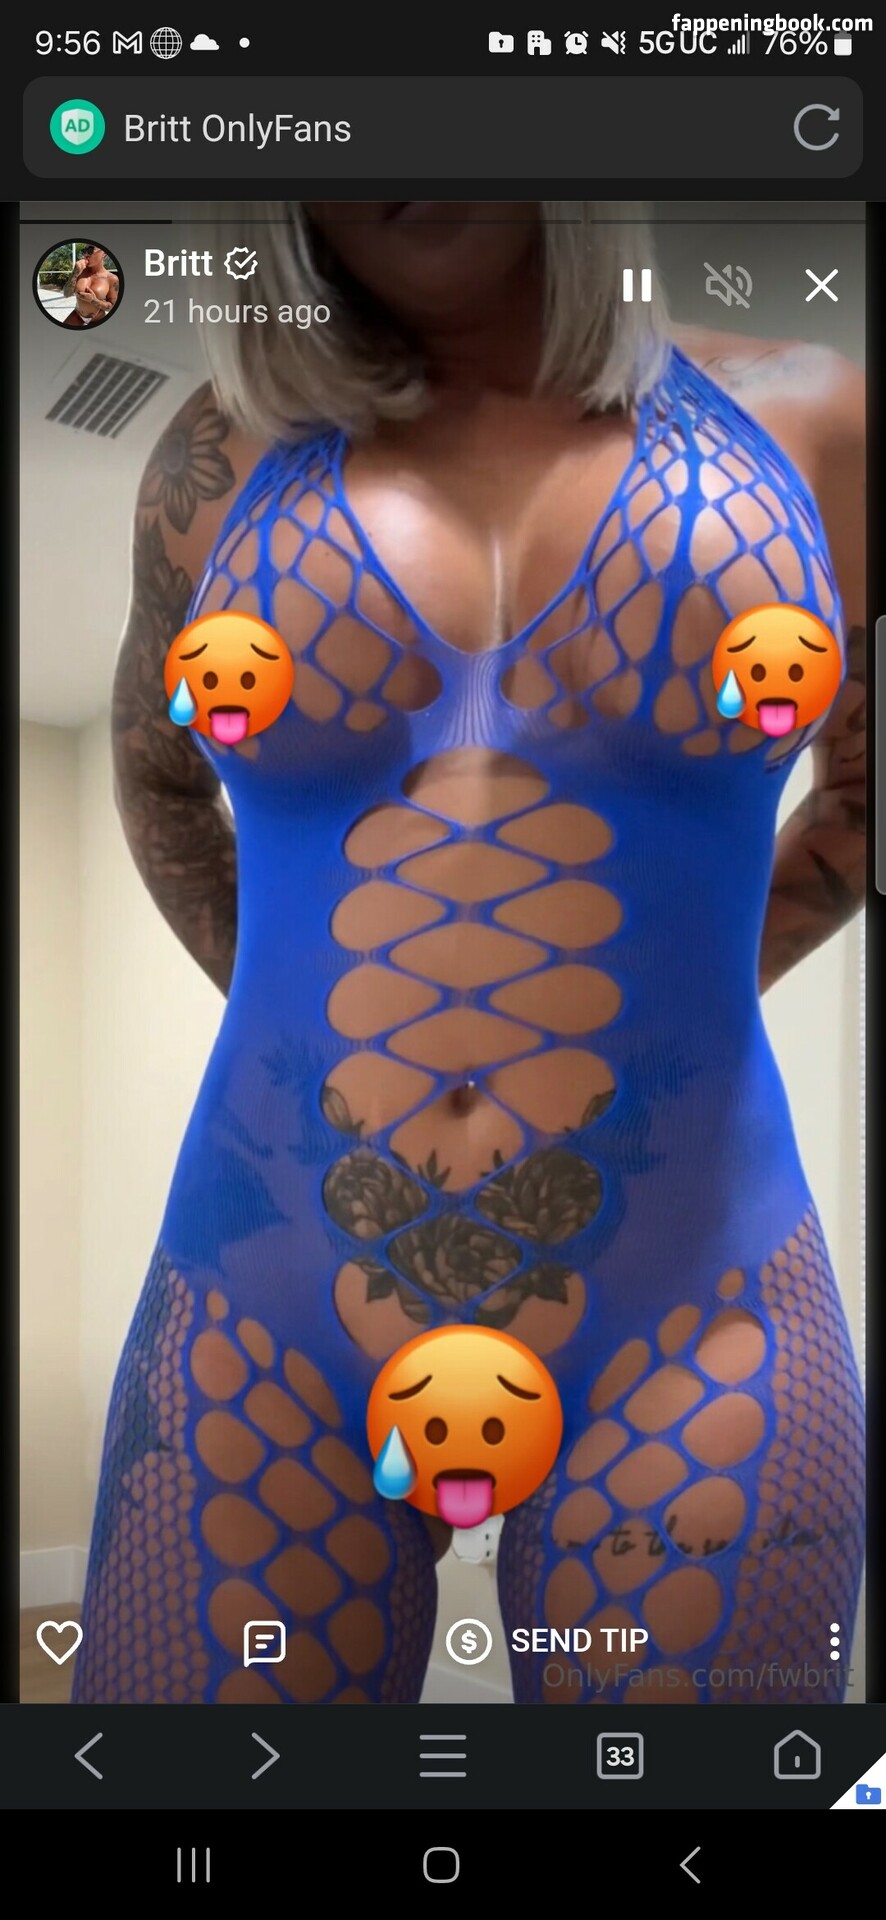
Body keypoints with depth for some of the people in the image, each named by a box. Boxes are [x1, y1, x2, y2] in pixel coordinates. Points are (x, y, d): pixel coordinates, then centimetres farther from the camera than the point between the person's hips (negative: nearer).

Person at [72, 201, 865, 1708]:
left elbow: (863, 783, 21)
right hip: (263, 1323, 1)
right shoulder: (224, 458, 7)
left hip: (685, 1322, 0)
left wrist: (692, 991, 11)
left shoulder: (805, 423, 5)